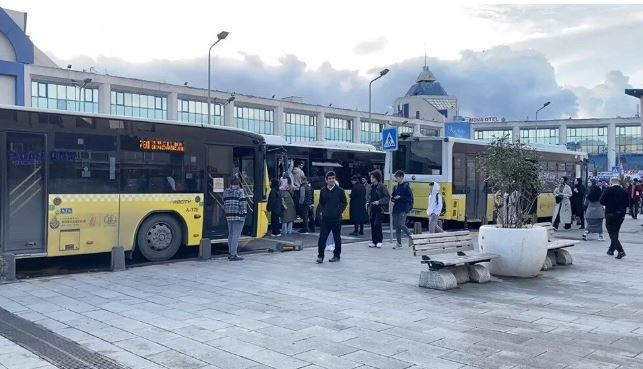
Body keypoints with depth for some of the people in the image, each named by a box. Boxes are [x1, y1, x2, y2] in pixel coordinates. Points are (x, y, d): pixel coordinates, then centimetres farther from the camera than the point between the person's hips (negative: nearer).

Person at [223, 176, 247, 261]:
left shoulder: (226, 191, 10)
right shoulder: (240, 191, -8)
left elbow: (224, 204, 13)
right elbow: (242, 204, -12)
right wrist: (244, 212, -2)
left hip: (229, 216, 7)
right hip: (238, 216, -7)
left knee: (230, 234, 15)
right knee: (236, 235, -5)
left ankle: (230, 253, 22)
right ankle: (233, 254, -6)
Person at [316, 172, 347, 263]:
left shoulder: (340, 190, -1)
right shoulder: (323, 191, 6)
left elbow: (344, 203, 5)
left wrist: (340, 211, -5)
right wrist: (321, 211, 5)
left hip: (336, 218, -1)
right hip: (325, 218, 2)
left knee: (337, 238, 8)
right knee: (322, 237, -4)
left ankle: (336, 255, 21)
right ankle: (320, 256, 3)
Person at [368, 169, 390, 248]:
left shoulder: (381, 186, -11)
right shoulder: (371, 186, 10)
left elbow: (388, 197, -13)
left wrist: (379, 202, -20)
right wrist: (369, 203, 7)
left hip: (379, 208, -7)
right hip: (373, 208, 7)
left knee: (377, 224, -10)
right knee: (372, 225, 6)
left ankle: (380, 241, 3)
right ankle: (374, 242, 13)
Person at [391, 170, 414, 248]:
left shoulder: (406, 186, -6)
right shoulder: (395, 187, 13)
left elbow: (410, 198, -10)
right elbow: (393, 196, 21)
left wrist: (400, 197, -18)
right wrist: (392, 198, -2)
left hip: (403, 209, -7)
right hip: (396, 209, 7)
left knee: (401, 225, -14)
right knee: (396, 226, 5)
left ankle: (411, 237, 8)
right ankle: (399, 243, 11)